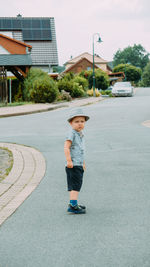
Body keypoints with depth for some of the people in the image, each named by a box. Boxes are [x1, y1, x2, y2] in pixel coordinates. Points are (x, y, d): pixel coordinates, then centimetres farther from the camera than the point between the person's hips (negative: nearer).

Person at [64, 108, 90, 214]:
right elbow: (66, 147, -20)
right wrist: (69, 160, -27)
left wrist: (83, 163, 30)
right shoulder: (72, 133, -12)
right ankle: (73, 206, -16)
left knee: (75, 185, 17)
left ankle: (73, 203, 27)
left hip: (79, 165, 9)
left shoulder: (81, 134, 16)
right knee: (75, 185, -13)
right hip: (73, 165, -9)